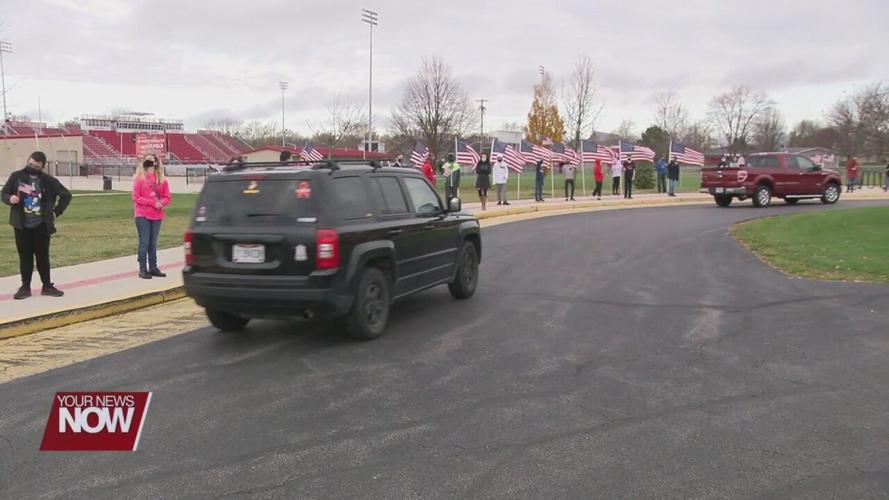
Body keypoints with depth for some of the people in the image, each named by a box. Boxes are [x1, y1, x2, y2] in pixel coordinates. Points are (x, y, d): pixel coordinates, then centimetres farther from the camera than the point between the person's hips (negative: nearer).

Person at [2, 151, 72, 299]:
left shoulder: (49, 181, -2)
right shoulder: (16, 176, 0)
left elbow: (66, 195, 6)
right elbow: (4, 194, 6)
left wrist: (57, 212, 1)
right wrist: (10, 198, -16)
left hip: (42, 226, 0)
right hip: (22, 226, 1)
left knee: (43, 256, 7)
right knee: (25, 257, 6)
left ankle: (47, 286, 17)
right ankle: (25, 287, 14)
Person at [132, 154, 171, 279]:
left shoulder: (161, 180, 8)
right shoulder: (139, 179, -2)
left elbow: (166, 197, 8)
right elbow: (136, 197, -7)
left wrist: (161, 203, -14)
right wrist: (152, 202, -16)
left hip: (157, 216, 4)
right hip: (142, 215, -4)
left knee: (153, 243, 11)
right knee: (144, 242, -4)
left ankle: (153, 268, 18)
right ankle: (142, 269, 1)